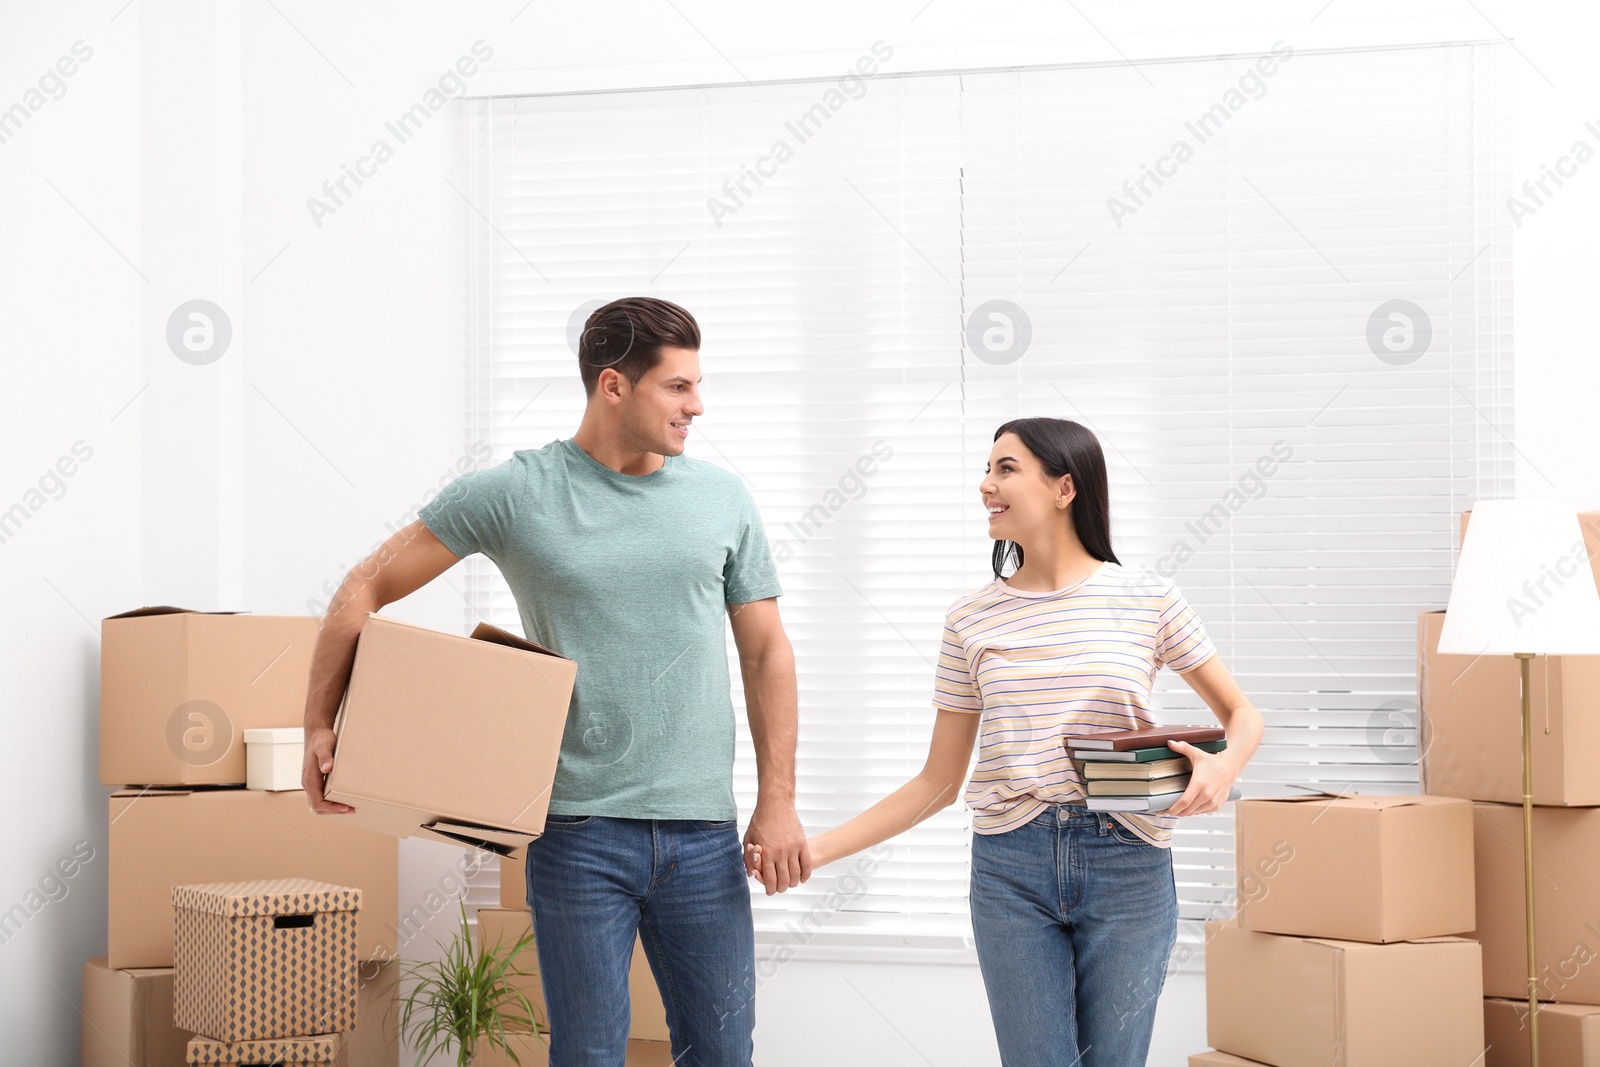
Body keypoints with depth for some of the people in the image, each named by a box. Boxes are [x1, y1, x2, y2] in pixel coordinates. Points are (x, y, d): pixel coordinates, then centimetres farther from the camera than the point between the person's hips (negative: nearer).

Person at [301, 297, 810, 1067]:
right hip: (579, 831, -3)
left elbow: (767, 652, 11)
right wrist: (319, 727, 2)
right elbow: (366, 589, 4)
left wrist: (778, 802, 3)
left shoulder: (723, 499, 8)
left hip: (703, 835, 3)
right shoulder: (515, 494, -2)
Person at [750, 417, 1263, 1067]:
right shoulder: (973, 620, 7)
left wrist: (1224, 766, -14)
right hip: (1010, 864, 1)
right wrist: (817, 849, 1)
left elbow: (1241, 713, 10)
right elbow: (938, 782, 9)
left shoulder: (1149, 600, 1)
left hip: (1126, 864, -1)